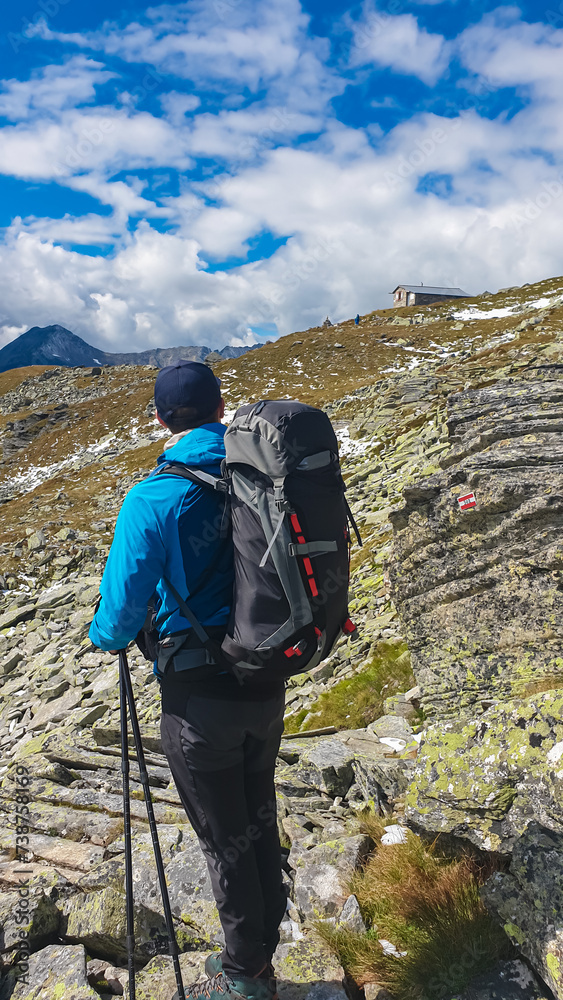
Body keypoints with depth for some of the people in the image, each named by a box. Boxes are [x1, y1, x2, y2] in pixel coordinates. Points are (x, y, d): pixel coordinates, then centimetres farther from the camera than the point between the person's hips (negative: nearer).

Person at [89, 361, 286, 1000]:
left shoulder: (152, 500, -19)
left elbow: (121, 614, -17)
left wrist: (104, 636, 6)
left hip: (201, 698, -5)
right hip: (267, 683, 5)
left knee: (226, 842, 14)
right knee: (259, 821, 23)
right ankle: (262, 947, 43)